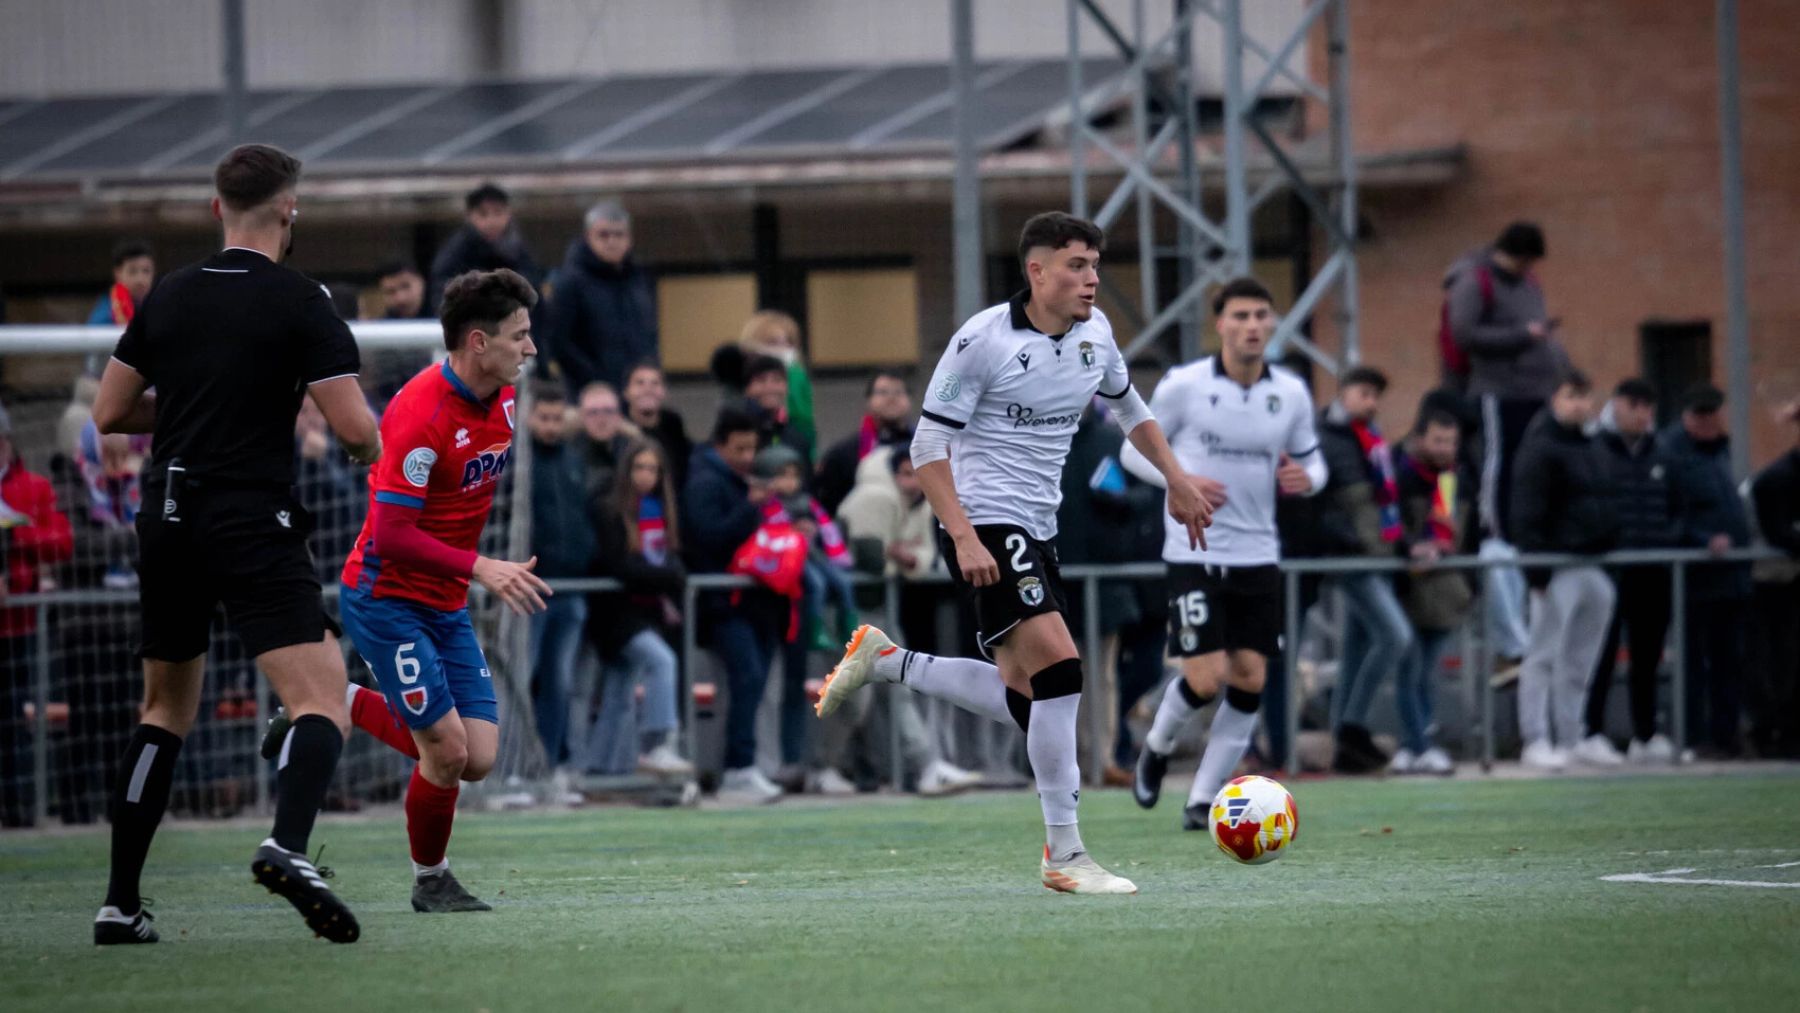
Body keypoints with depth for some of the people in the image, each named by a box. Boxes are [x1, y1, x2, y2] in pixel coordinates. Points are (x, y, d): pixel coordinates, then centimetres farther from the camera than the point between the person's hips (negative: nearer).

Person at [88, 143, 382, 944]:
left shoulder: (168, 297, 9)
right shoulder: (300, 303, -6)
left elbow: (109, 412, 14)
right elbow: (355, 429, -11)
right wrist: (374, 444, 12)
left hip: (165, 522, 6)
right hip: (253, 525, -6)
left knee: (165, 710, 19)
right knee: (321, 697, -10)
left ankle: (119, 903, 14)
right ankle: (287, 845, -38)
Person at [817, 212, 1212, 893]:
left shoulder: (1094, 332, 6)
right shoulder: (983, 340, -15)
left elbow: (1128, 406, 27)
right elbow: (928, 448, -13)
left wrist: (1176, 479, 23)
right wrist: (964, 538, -22)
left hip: (1037, 530, 9)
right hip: (986, 527, -9)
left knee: (1024, 698, 9)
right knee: (1059, 667, -20)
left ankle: (884, 661, 27)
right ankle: (1065, 856, -15)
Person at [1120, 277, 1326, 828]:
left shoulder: (1291, 393, 3)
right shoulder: (1183, 385, -7)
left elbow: (1312, 460, 14)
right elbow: (1134, 450, 1)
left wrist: (1305, 478, -10)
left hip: (1258, 556, 4)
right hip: (1195, 552, -4)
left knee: (1249, 682, -2)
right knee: (1205, 678, -12)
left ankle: (1204, 799, 10)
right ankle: (1157, 746, 21)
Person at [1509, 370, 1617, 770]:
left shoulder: (1593, 449, 18)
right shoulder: (1541, 448, -8)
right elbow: (1527, 513, -14)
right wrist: (1536, 568, -19)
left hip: (1595, 568, 8)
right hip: (1558, 569, -8)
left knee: (1580, 661, 10)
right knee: (1545, 657, -5)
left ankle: (1570, 739, 15)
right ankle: (1536, 741, -3)